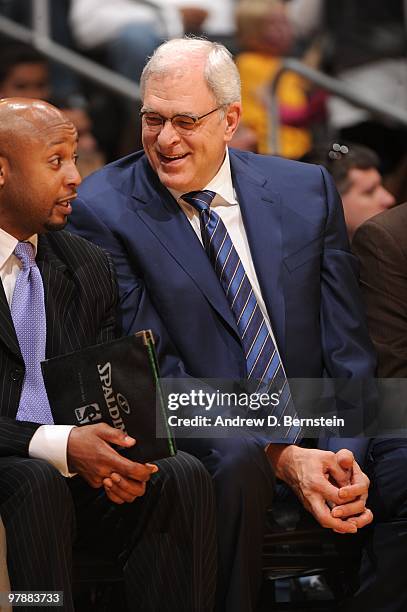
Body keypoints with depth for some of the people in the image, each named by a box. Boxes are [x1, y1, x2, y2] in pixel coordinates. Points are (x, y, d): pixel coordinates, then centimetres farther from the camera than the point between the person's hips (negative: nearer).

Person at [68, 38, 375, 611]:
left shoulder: (306, 190, 8)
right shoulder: (105, 210, -3)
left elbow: (348, 348, 7)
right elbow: (154, 370, -9)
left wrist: (346, 456, -12)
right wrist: (280, 456, -20)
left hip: (316, 439, 3)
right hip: (202, 441, -3)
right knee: (239, 460, -36)